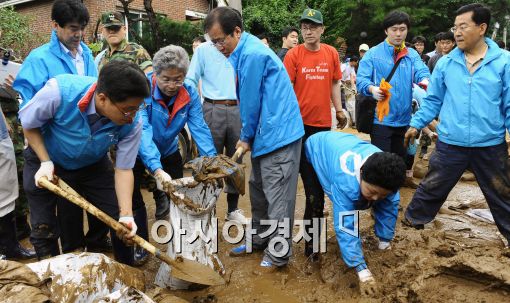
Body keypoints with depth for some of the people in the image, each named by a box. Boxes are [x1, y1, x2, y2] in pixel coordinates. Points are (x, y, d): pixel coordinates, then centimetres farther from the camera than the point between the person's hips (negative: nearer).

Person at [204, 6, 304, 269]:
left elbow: (250, 102, -14)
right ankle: (258, 239, 33)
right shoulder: (243, 53, 11)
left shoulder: (252, 54, -19)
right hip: (265, 134, 10)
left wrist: (246, 137, 0)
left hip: (279, 134, -10)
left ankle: (279, 253, 12)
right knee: (258, 189, 18)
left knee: (277, 196, -1)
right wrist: (248, 137, 9)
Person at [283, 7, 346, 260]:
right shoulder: (293, 54, -6)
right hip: (300, 122, -3)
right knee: (309, 174, 4)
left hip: (323, 121, 4)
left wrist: (339, 109, 9)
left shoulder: (331, 53, 4)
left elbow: (334, 83, 12)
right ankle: (315, 212, 19)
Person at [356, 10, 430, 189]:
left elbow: (421, 72, -8)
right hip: (381, 117, -4)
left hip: (405, 117, 4)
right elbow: (361, 79, -12)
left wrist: (425, 81, -33)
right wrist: (372, 88, -34)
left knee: (403, 156, 20)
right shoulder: (373, 53, -2)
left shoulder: (412, 55, 9)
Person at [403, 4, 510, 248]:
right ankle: (412, 221, 32)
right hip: (450, 143, 1)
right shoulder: (445, 63, -1)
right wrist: (416, 124, 4)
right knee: (431, 188, 12)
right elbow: (433, 100, 8)